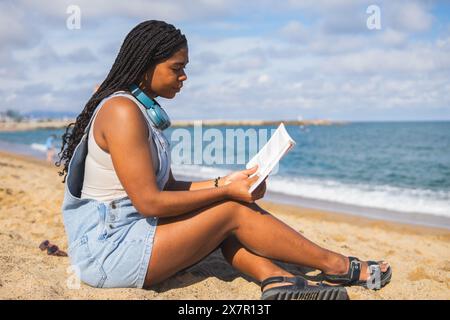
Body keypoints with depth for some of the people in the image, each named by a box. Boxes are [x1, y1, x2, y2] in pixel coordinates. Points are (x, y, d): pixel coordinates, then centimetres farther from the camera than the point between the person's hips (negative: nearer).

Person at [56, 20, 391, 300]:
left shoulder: (142, 111, 11)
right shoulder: (122, 111, -18)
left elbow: (168, 187, 12)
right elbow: (150, 202, -22)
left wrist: (222, 183, -2)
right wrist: (225, 191, -14)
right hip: (109, 252, -9)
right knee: (233, 211, -10)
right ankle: (337, 267, 2)